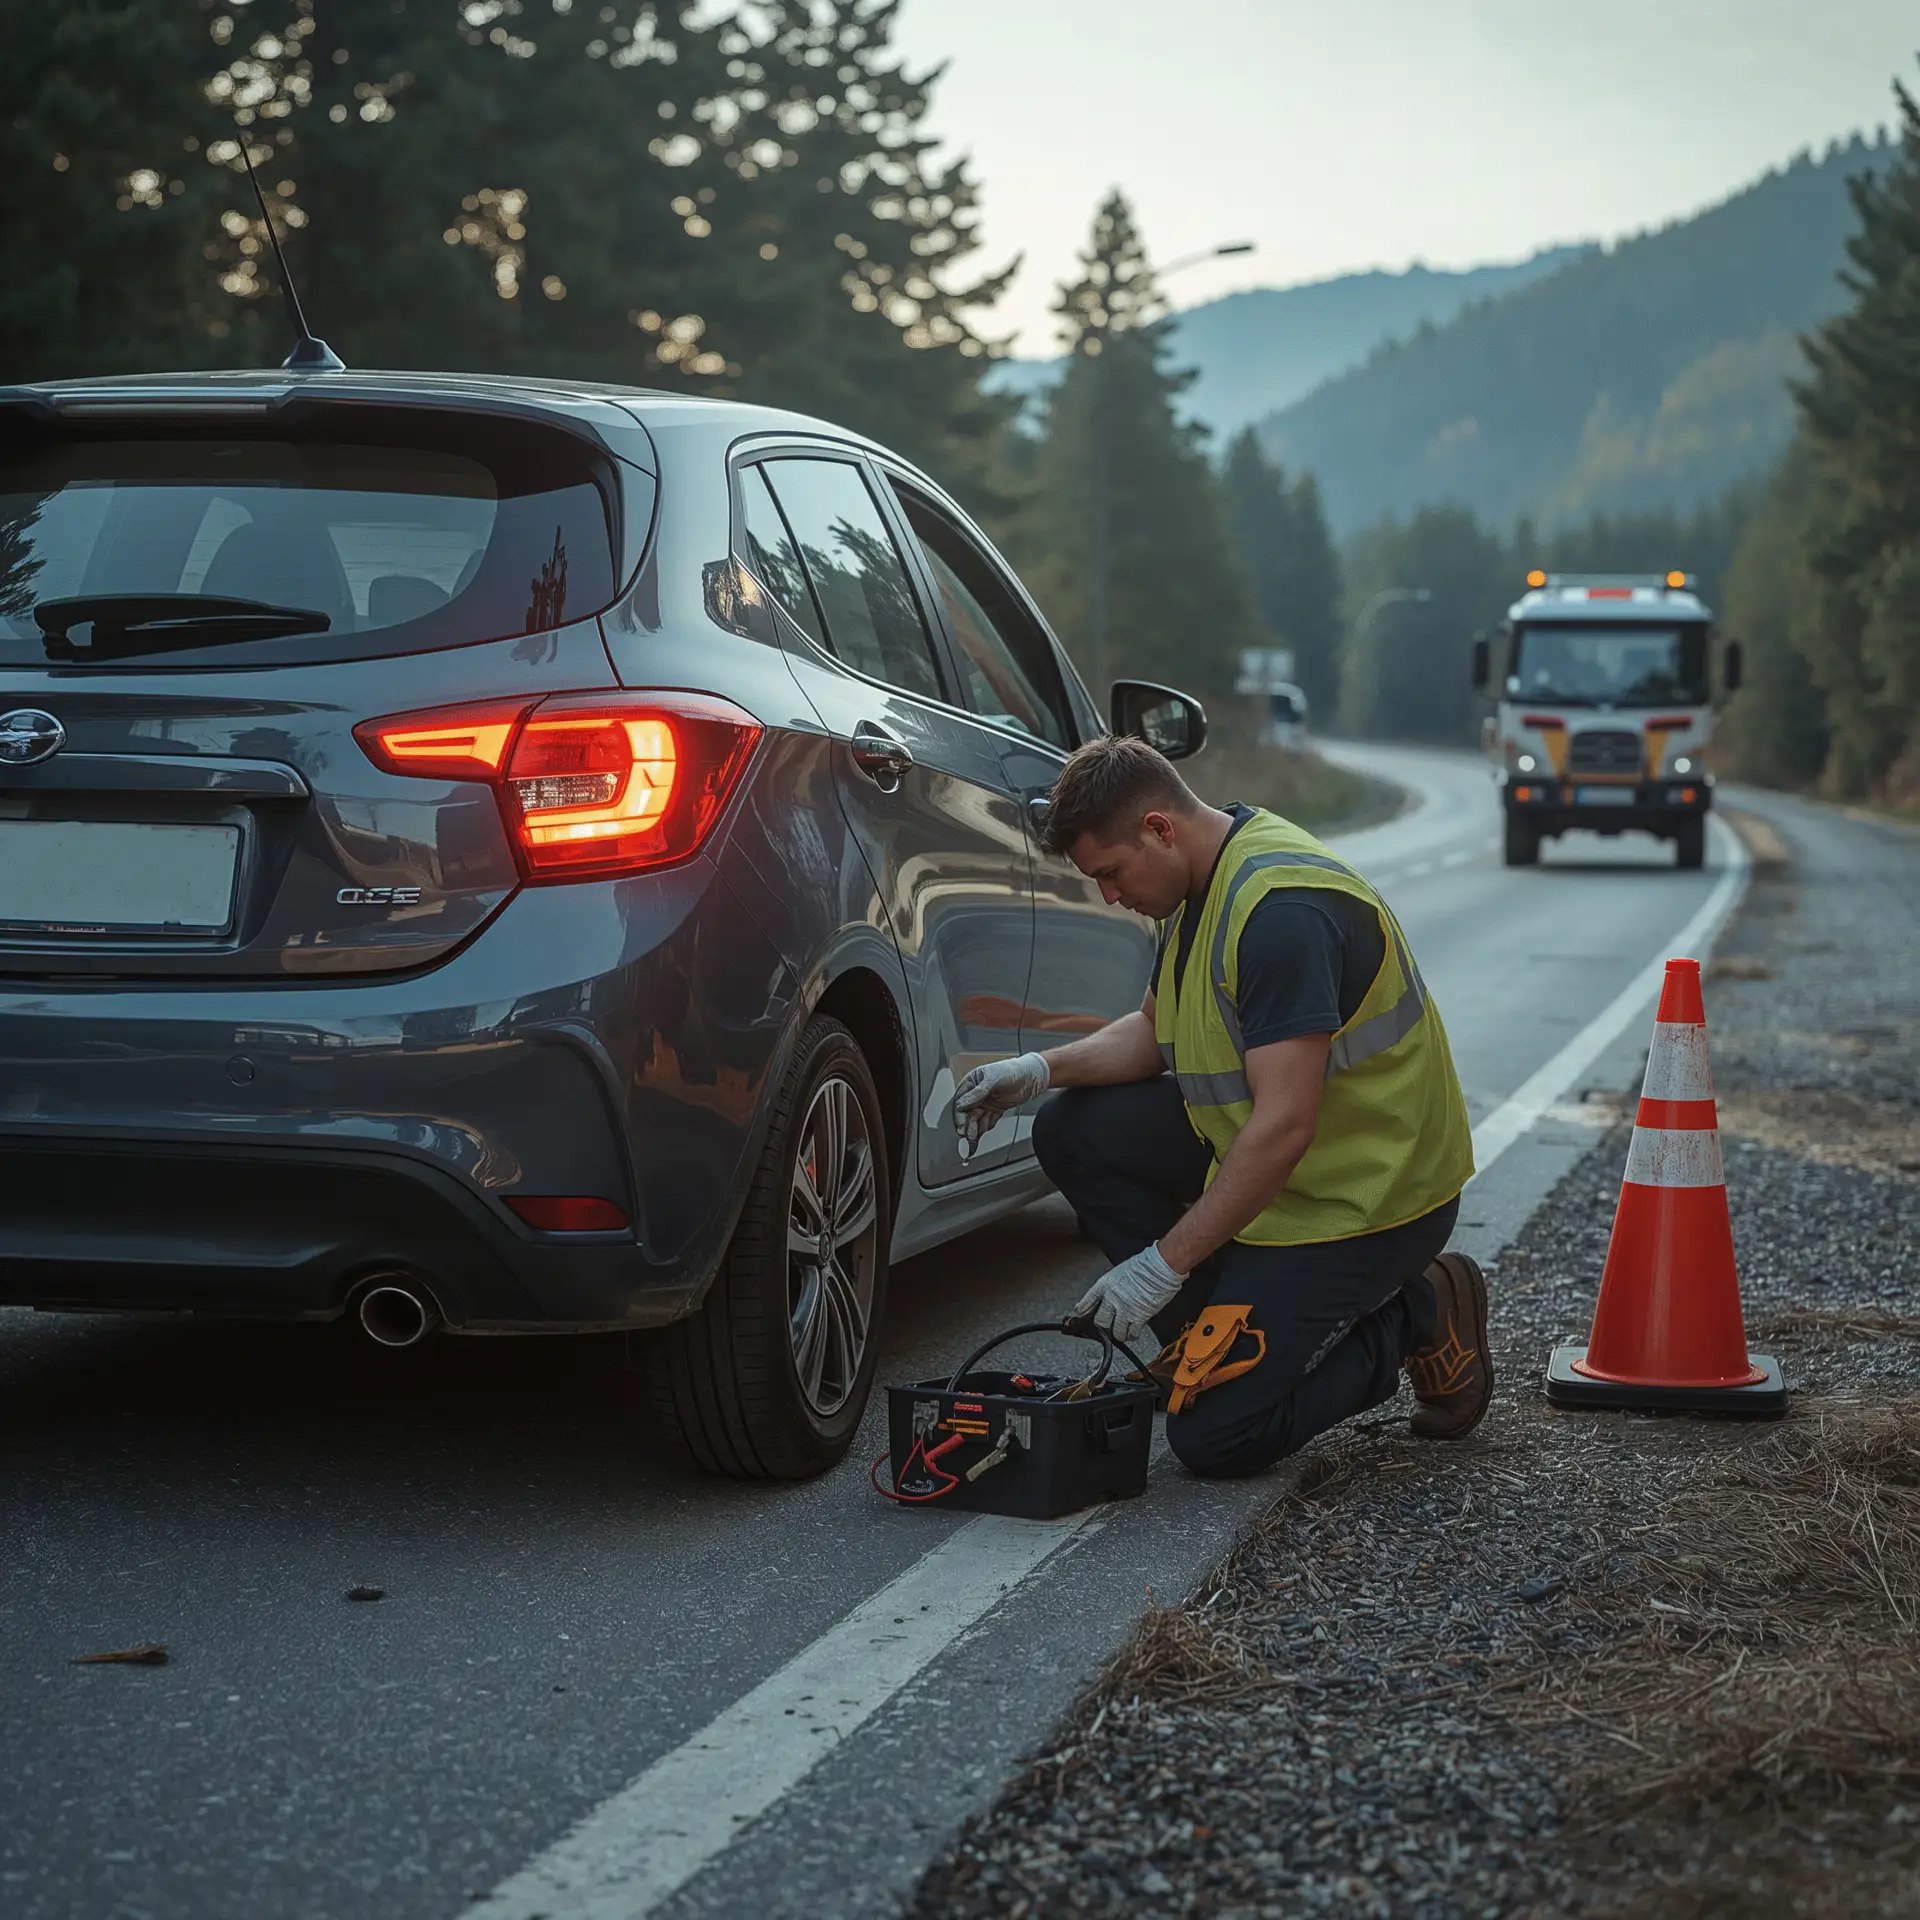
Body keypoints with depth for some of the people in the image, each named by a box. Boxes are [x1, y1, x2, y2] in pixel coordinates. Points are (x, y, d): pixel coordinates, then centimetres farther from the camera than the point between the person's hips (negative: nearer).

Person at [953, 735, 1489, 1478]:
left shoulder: (1280, 907, -28)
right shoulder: (1202, 879, 3)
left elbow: (1284, 1128, -31)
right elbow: (1154, 1029, 18)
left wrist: (1164, 1263, -25)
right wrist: (1041, 1069, 0)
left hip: (1364, 1189, -10)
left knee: (1213, 1434, -11)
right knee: (1075, 1132, 3)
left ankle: (1414, 1319, 5)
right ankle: (1225, 1328, 5)